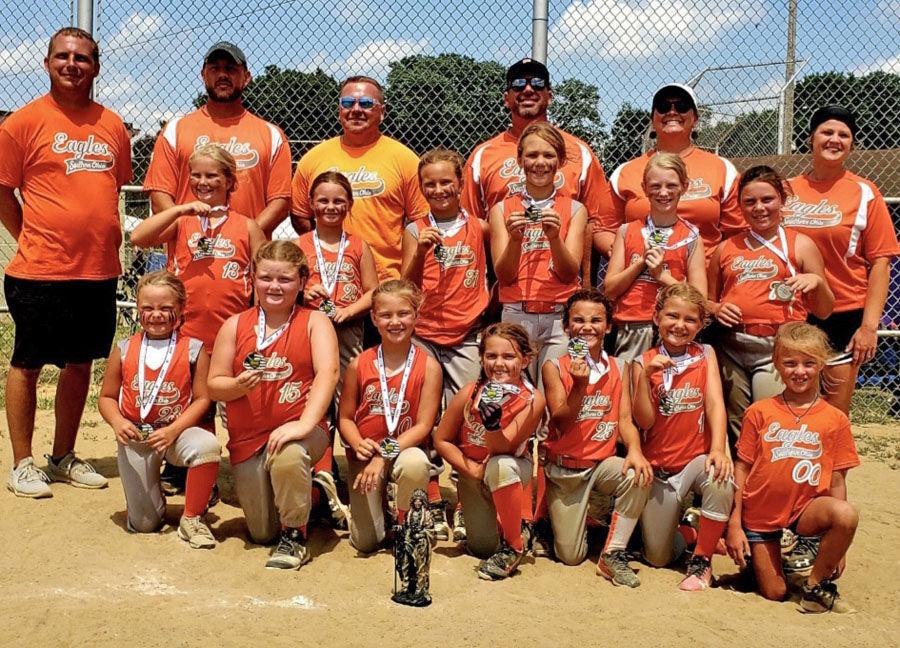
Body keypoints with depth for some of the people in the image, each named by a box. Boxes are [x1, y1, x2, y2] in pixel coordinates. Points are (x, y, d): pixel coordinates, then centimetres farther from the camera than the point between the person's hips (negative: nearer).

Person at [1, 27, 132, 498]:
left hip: (100, 270, 5)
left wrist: (104, 238, 11)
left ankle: (64, 458, 27)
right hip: (40, 270, -5)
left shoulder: (112, 125, 9)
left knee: (80, 364, 13)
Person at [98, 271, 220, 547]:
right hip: (135, 437, 2)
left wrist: (173, 430, -20)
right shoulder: (124, 350, 1)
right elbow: (107, 397, 6)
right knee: (143, 525, -1)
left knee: (207, 445, -38)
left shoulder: (194, 349, -6)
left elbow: (202, 398, -9)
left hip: (178, 431, -1)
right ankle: (155, 499, 39)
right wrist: (117, 422, -14)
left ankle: (192, 517, -15)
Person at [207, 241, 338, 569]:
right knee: (261, 533, 10)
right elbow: (214, 385, 4)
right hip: (247, 437, 4)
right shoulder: (235, 326, 4)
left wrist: (304, 424, -33)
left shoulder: (315, 322, -3)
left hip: (299, 430, -3)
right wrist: (237, 385, -20)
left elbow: (328, 372, -19)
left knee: (288, 456, -40)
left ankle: (295, 536, -14)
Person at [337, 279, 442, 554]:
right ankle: (376, 499, 29)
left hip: (406, 450, -1)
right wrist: (358, 445, -18)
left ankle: (406, 527, -9)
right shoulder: (359, 364, -2)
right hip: (366, 455, 2)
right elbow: (345, 418, 3)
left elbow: (423, 425, -11)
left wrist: (385, 455, -20)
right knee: (366, 542, -7)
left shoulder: (428, 366, -8)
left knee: (415, 464, -40)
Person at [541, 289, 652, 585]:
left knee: (639, 476, -32)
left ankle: (613, 555, -14)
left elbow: (625, 418, -4)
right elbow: (561, 423, -13)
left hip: (603, 462, 2)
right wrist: (579, 385, -29)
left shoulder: (619, 368, 2)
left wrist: (634, 450, -25)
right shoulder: (554, 367, -6)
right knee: (571, 556, -3)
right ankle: (551, 511, 32)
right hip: (564, 467, -2)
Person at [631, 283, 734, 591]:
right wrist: (645, 375, -23)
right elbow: (644, 421, -10)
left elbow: (715, 403, -12)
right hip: (658, 467, 0)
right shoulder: (644, 362, -2)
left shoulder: (705, 355, 1)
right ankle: (674, 523, 37)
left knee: (720, 479, -37)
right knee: (657, 558, 0)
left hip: (697, 458, 0)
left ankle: (701, 560, -14)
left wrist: (718, 448, -29)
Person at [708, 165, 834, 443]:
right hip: (731, 349, 3)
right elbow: (708, 301, 20)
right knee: (736, 428, 8)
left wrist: (817, 281, -11)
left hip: (777, 349, -3)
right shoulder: (726, 249, 13)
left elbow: (824, 311, 7)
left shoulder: (800, 245, 6)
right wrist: (717, 309, -1)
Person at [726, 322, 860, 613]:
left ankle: (816, 585, -11)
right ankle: (752, 557, 34)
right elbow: (742, 469, -1)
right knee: (774, 595, 1)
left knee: (848, 514, -32)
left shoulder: (835, 419, -3)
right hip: (761, 513, 0)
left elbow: (837, 481, -1)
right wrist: (734, 524, -5)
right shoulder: (759, 412, -4)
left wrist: (838, 546, -1)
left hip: (806, 509, 0)